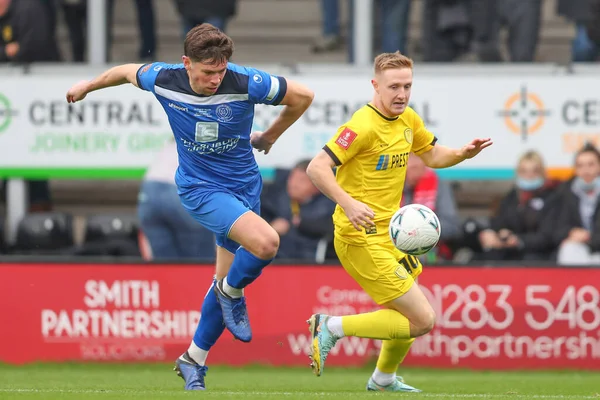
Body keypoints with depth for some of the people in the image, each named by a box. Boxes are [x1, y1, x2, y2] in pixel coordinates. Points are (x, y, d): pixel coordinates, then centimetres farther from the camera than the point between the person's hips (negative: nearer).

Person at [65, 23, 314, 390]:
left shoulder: (247, 83, -20)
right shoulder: (163, 80, -15)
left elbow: (303, 96, -5)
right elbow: (129, 72, 8)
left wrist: (270, 136, 7)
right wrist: (88, 86, 25)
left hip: (244, 185, 2)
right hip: (200, 188, -2)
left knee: (228, 281, 9)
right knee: (266, 241, -28)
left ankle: (194, 361, 29)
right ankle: (232, 293, 3)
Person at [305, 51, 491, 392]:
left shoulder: (408, 120, 8)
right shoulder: (364, 126, -19)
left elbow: (431, 155, 24)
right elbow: (317, 167, -24)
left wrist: (463, 154, 3)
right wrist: (348, 203, -39)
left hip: (388, 235, 9)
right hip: (362, 239, -9)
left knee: (411, 316, 24)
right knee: (422, 320, -13)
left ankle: (384, 379, 46)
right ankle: (333, 328, -4)